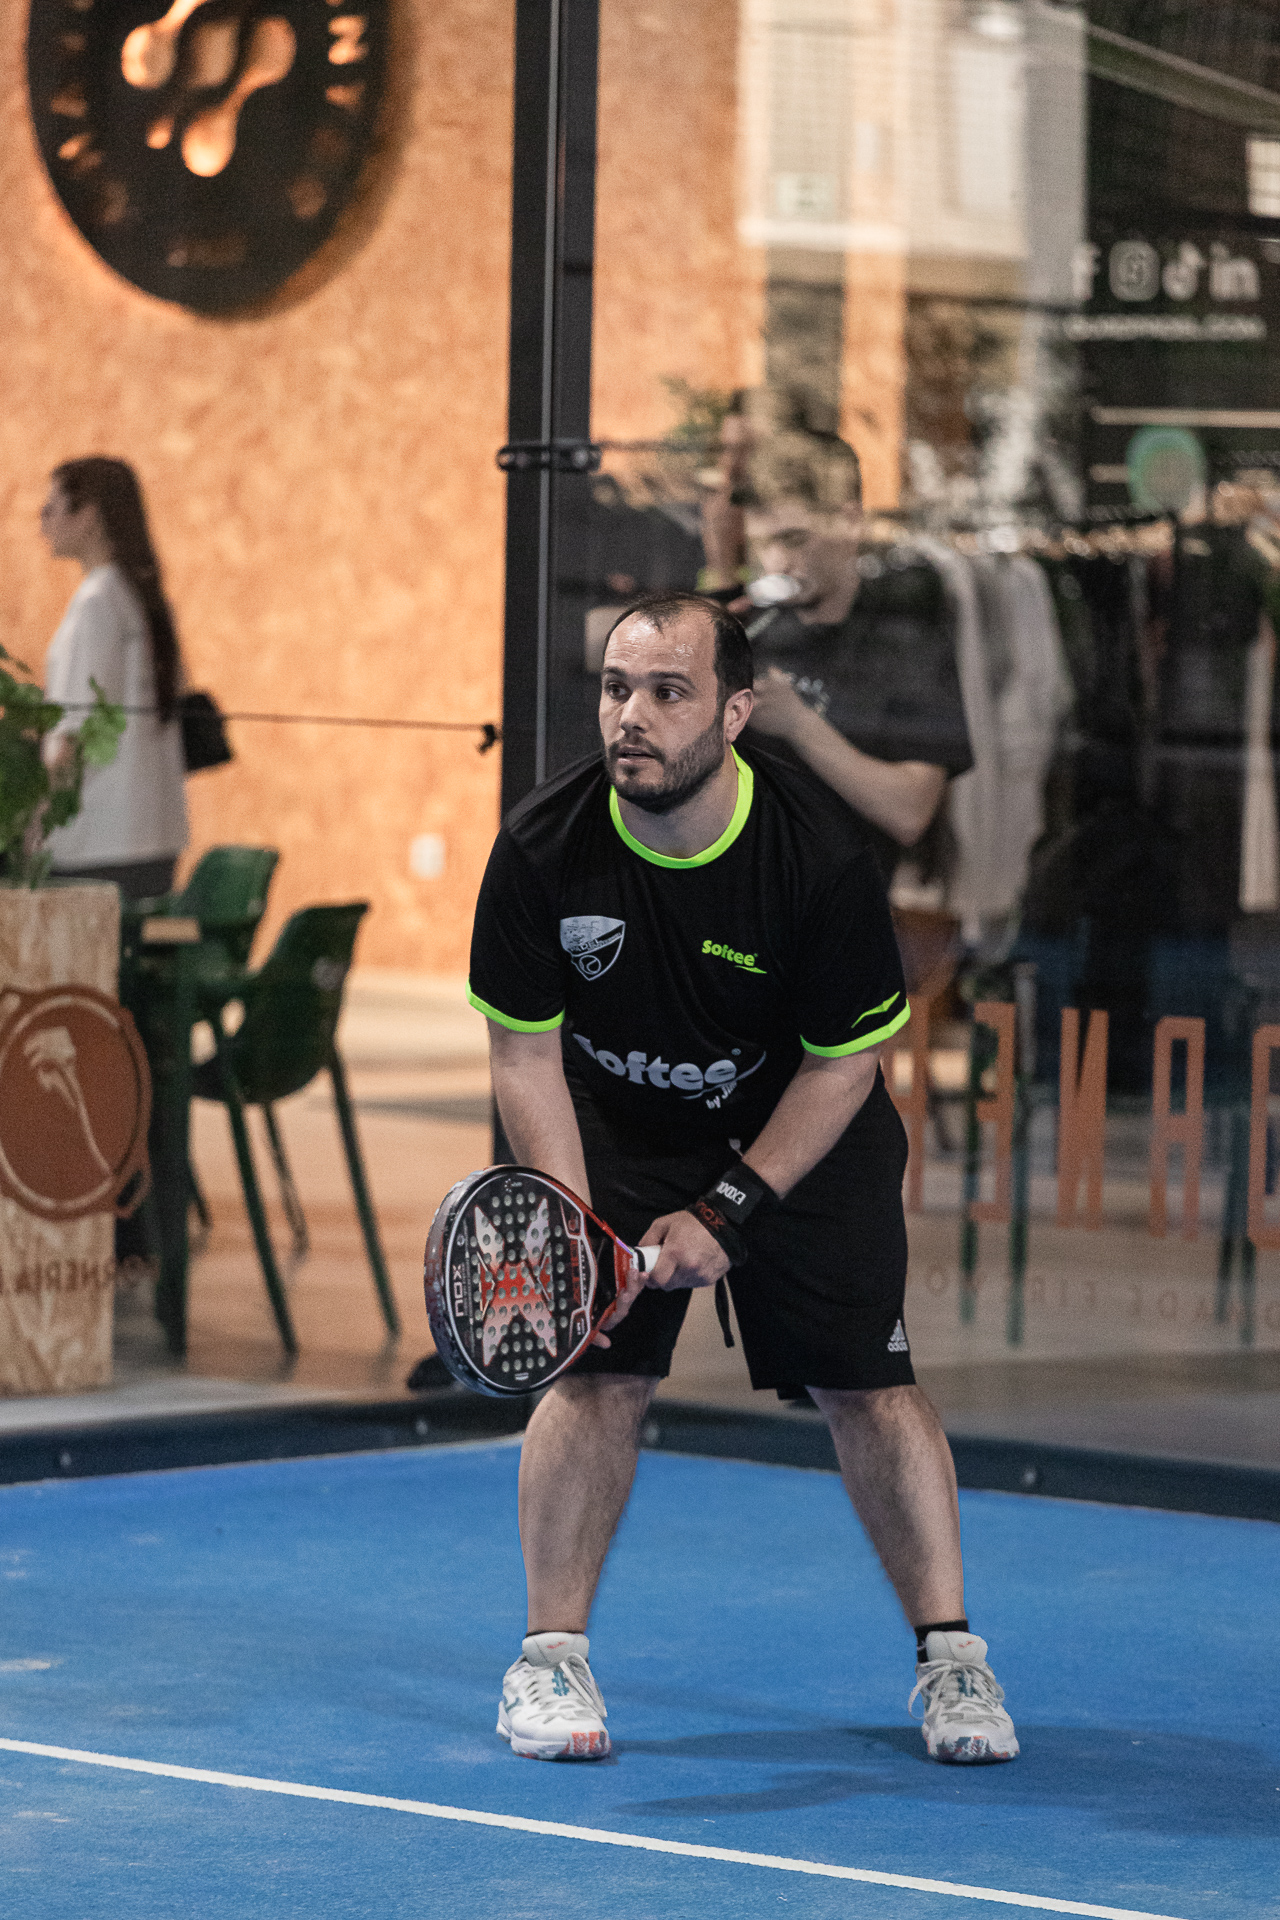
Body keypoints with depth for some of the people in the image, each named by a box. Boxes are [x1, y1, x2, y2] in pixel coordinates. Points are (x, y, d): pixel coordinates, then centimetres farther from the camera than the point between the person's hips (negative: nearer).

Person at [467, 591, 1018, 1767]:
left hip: (803, 1134, -1)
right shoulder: (542, 850, -22)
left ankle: (950, 1654, 7)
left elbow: (846, 1060, -15)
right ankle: (552, 1656, 4)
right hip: (615, 1132, 1)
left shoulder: (822, 857, -26)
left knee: (869, 1386, -5)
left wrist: (729, 1211, -18)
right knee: (599, 1373, -10)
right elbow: (525, 1057, -12)